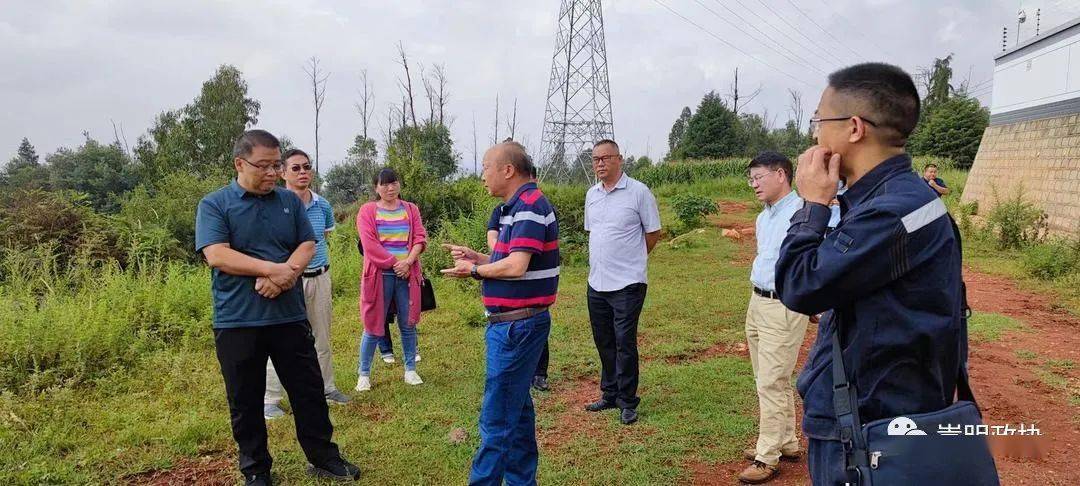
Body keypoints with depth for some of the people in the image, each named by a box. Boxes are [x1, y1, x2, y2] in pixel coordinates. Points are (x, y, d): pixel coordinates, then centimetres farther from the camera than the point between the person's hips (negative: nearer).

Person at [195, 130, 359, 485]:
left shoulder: (290, 201, 7)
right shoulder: (214, 205, -4)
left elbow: (308, 245, 4)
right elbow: (216, 255, -15)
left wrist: (285, 273, -17)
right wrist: (275, 269, -20)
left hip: (290, 316, 3)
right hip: (237, 321, -3)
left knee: (309, 390, 10)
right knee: (246, 402, 10)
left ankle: (322, 457, 25)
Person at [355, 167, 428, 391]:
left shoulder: (411, 209, 12)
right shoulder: (367, 211, 3)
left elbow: (420, 238, 3)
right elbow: (369, 243, -7)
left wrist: (408, 261, -12)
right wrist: (393, 263, -12)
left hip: (407, 273, 3)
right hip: (380, 275, -2)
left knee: (408, 324, 7)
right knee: (374, 326, 1)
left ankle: (410, 370, 19)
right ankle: (364, 374, 12)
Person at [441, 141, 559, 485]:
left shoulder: (529, 205, -17)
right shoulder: (519, 206, 14)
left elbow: (516, 266, -24)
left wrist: (474, 270, -10)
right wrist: (476, 257, 6)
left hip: (516, 325, -11)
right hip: (514, 323, 11)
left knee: (497, 420, -3)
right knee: (517, 411, 18)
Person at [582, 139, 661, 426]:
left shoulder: (638, 192, -8)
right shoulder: (591, 195, 10)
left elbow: (653, 233, -1)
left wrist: (631, 259, 7)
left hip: (628, 283, -6)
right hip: (597, 282, 6)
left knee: (625, 342, -3)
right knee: (604, 341, 14)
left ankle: (627, 402, 10)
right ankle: (609, 395, 29)